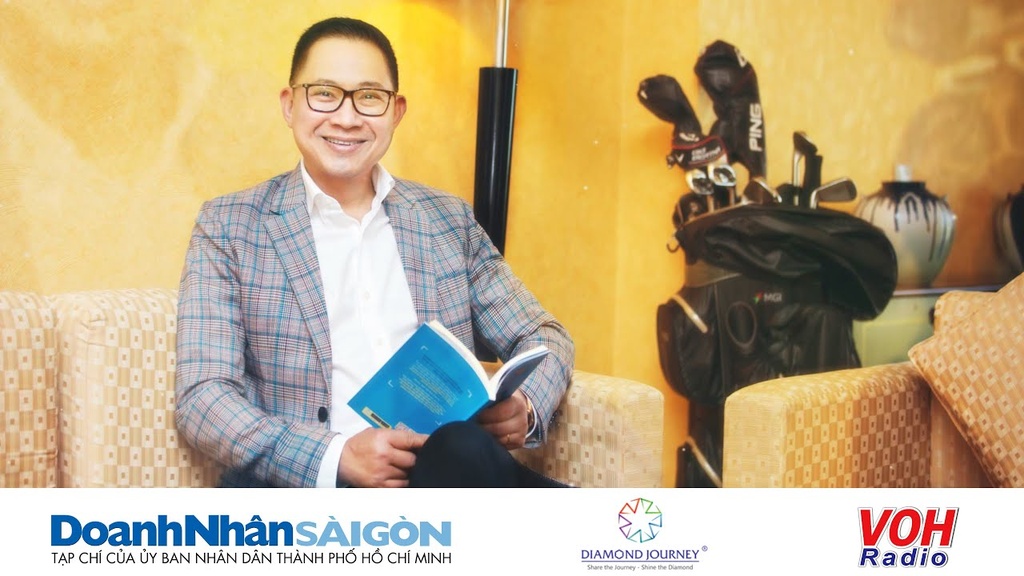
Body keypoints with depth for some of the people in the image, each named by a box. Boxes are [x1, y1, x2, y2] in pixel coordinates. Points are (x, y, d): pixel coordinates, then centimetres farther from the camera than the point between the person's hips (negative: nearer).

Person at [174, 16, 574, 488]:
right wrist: (337, 457, -21)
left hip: (443, 469, 4)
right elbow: (202, 398, -3)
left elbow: (542, 336, 19)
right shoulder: (228, 227, 5)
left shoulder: (450, 220, 15)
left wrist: (523, 408, -6)